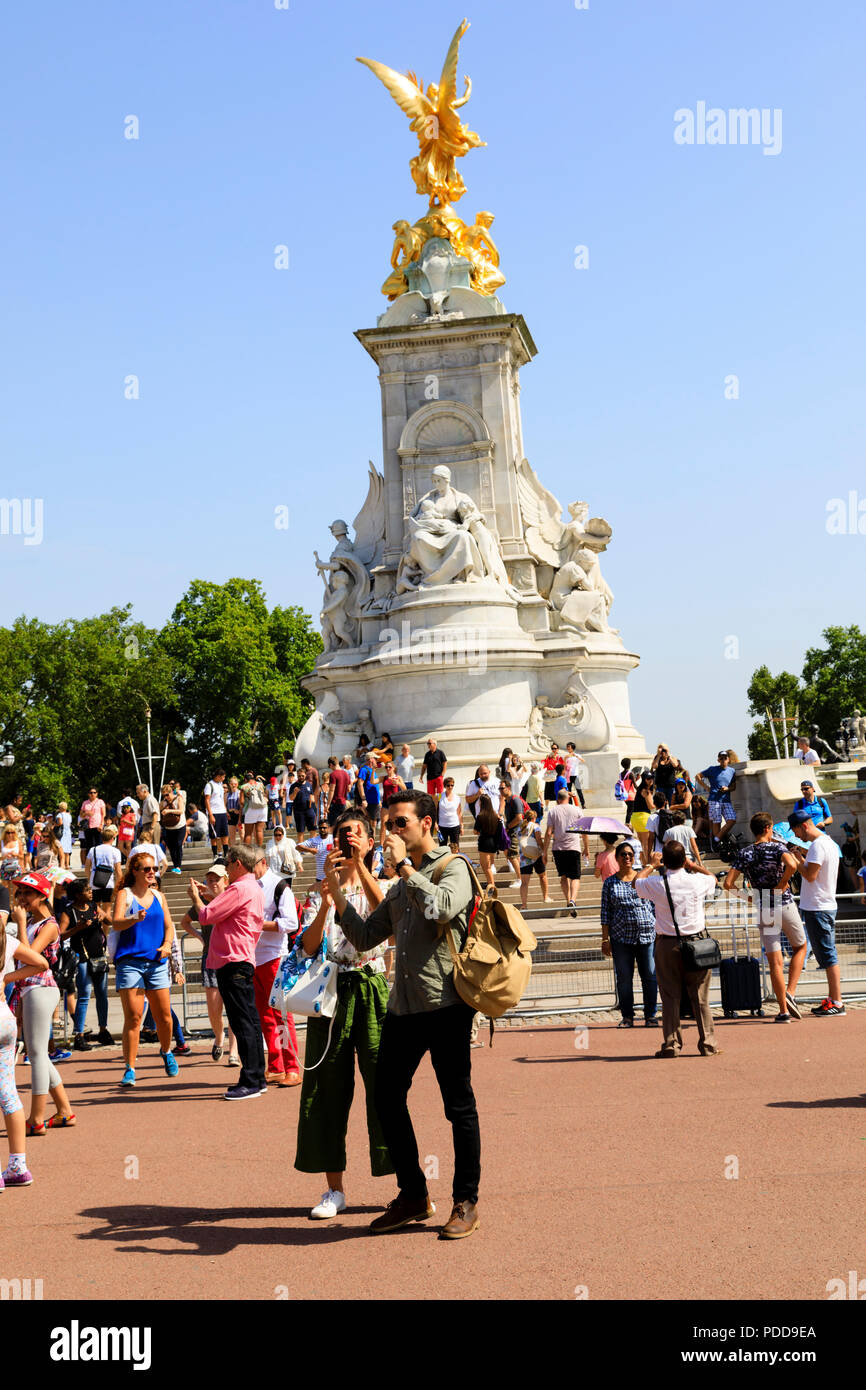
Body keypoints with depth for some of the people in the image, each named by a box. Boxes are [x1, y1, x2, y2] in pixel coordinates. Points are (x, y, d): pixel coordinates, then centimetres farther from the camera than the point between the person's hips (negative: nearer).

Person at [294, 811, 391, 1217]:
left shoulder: (380, 884, 7)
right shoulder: (324, 888, 12)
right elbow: (308, 947, -2)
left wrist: (359, 864, -26)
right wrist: (327, 901, -16)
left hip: (372, 989, -2)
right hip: (331, 990, 2)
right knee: (328, 1087, 3)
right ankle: (335, 1189, 13)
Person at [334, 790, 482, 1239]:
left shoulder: (453, 867, -4)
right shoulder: (400, 885, 20)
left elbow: (440, 908, -25)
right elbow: (365, 937, 20)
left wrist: (404, 864, -16)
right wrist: (336, 892, 12)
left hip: (445, 1004, -8)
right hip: (403, 1005, 8)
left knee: (458, 1105, 1)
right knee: (387, 1098, 10)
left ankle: (466, 1203, 13)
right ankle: (413, 1194, 24)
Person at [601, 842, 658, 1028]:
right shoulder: (610, 882, 7)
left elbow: (655, 906, 10)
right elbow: (606, 912, 6)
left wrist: (659, 931, 3)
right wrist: (605, 939, 1)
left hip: (647, 934, 0)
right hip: (621, 936, 0)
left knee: (649, 976, 1)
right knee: (623, 978, 3)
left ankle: (650, 1016, 11)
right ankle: (627, 1017, 12)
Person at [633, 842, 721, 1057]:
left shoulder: (657, 884, -9)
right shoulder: (697, 881, -5)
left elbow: (636, 880, 15)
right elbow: (713, 876, 21)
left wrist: (652, 865, 28)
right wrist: (692, 865, 26)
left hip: (667, 944, -1)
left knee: (670, 997, 4)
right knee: (700, 996, 7)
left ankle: (671, 1045, 4)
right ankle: (708, 1044, 11)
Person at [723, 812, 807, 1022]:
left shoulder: (743, 853, 1)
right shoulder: (777, 847, -6)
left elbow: (728, 883, -7)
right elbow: (792, 865, -27)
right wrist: (781, 884, -12)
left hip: (764, 910, 2)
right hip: (785, 905, -2)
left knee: (774, 961, 5)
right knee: (800, 947, 20)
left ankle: (783, 1010, 3)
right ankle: (790, 993, 3)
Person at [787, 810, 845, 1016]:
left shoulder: (817, 846, -17)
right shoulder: (829, 843, 15)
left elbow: (810, 875, -22)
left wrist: (795, 861, -8)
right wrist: (802, 857, 14)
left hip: (817, 908, -10)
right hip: (827, 905, 10)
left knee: (828, 956, -7)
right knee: (828, 955, 14)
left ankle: (837, 1004, -5)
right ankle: (832, 999, 20)